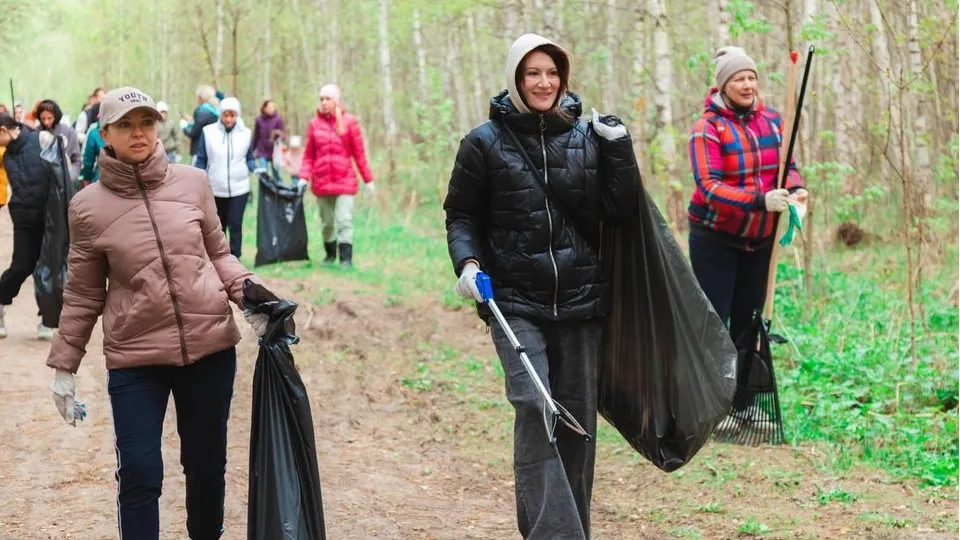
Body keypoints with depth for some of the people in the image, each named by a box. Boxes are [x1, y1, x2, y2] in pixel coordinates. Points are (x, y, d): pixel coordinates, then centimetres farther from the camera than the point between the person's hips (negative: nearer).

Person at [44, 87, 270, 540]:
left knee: (207, 463, 15)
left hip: (210, 346, 2)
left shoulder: (192, 182, 0)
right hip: (134, 359, -2)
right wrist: (64, 366, 4)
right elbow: (83, 294, 3)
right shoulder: (88, 206, -4)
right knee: (139, 474, -3)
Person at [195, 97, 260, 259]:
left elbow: (249, 159, 7)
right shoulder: (208, 132, -3)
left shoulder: (246, 134, 0)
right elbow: (201, 160, 2)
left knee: (235, 225, -8)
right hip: (215, 189, 1)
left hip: (239, 188, -1)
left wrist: (255, 169, -13)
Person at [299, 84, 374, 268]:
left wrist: (368, 179, -1)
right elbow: (308, 155, 6)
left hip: (344, 181, -3)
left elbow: (359, 153, -1)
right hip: (321, 182, 3)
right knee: (327, 222, 12)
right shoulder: (315, 123, 3)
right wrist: (304, 177, -5)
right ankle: (330, 254, 27)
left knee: (344, 221, -10)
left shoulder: (349, 121, -4)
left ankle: (346, 259, -7)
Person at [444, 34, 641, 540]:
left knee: (578, 416, 9)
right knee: (534, 408, -18)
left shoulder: (587, 136, 5)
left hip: (580, 302, 3)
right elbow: (462, 214, 5)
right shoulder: (486, 141, 0)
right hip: (514, 301, -3)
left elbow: (621, 210, 2)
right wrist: (468, 261, -11)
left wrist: (619, 149, -7)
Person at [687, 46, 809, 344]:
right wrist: (759, 201, -36)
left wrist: (795, 189, -19)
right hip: (715, 238, -5)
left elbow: (787, 165, 5)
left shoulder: (772, 119, 2)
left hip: (760, 237, 5)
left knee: (749, 319, 13)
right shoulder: (708, 127, -15)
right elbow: (708, 185, -24)